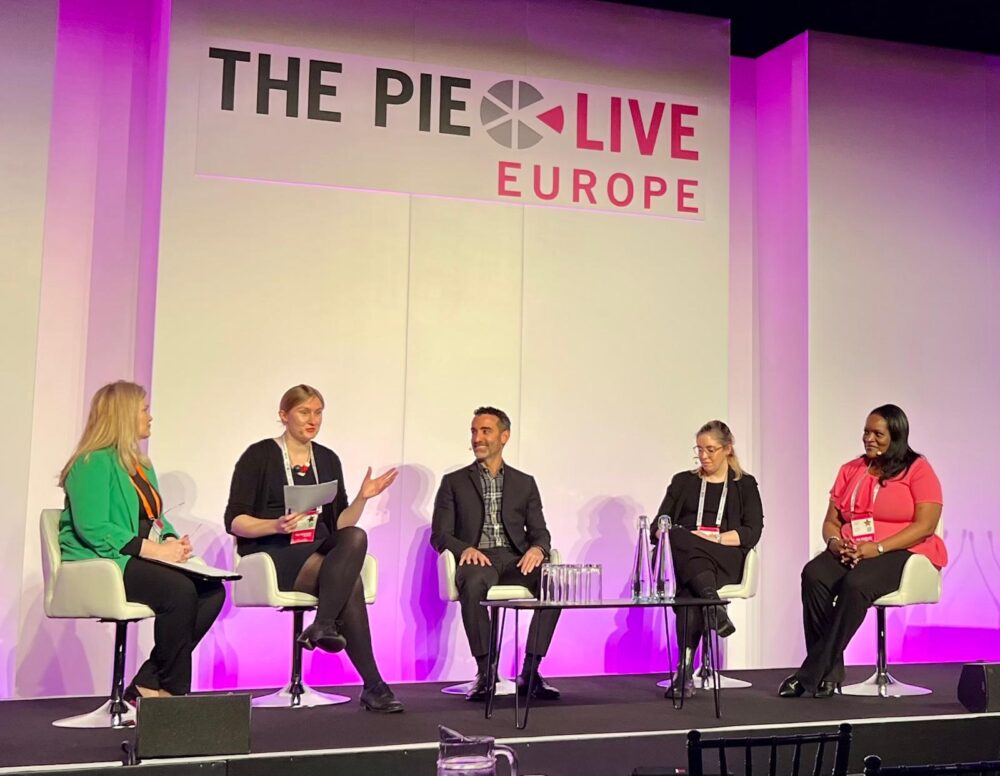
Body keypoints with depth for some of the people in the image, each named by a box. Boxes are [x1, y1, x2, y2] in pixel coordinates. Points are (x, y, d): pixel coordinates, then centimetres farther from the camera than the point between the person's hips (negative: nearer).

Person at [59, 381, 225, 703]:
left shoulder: (141, 465, 20)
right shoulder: (93, 463, -9)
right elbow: (93, 529, -19)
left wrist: (172, 541, -3)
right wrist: (154, 550, -23)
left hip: (139, 562, 9)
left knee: (212, 590, -14)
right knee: (180, 589, -32)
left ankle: (148, 683, -10)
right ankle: (173, 691, -16)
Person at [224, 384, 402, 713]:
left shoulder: (328, 460, 16)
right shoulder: (259, 456, 1)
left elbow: (340, 524, 14)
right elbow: (234, 521, -5)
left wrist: (362, 497, -3)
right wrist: (277, 526, -23)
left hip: (320, 551, 5)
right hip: (272, 554, -5)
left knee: (356, 536, -32)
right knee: (350, 582, -31)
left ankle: (322, 625, -37)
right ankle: (372, 685, -29)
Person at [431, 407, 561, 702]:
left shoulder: (525, 483, 20)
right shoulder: (454, 482, 14)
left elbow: (540, 532, 13)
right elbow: (439, 535, 6)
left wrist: (537, 549, -12)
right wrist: (465, 549, -16)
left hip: (515, 561, 2)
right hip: (476, 560, -2)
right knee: (473, 583, -39)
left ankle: (530, 672, -24)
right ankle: (484, 672, -28)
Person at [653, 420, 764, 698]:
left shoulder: (745, 485, 18)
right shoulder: (683, 482, 24)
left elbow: (752, 533, 3)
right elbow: (658, 526, 14)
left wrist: (715, 538, -12)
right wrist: (675, 537, -10)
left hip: (725, 561, -2)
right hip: (682, 557, 2)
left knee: (689, 591, -37)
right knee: (678, 539, -37)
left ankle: (686, 669, -43)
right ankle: (713, 604, -52)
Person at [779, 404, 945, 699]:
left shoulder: (918, 469, 2)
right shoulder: (850, 470, 18)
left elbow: (925, 526, -9)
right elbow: (831, 521, 16)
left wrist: (878, 547, -19)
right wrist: (834, 541, -9)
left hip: (902, 553, -5)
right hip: (850, 552, 5)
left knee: (855, 584, -36)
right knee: (813, 575, -29)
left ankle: (812, 673, -29)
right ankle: (829, 672, -26)